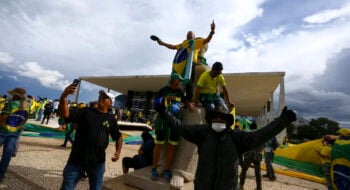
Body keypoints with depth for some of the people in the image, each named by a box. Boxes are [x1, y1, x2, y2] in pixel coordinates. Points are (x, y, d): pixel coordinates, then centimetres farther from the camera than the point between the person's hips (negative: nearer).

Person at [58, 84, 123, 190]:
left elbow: (118, 137, 11)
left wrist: (118, 151, -4)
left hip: (98, 162, 2)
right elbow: (65, 114, -14)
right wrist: (63, 97, -31)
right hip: (77, 159, -1)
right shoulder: (85, 111, -2)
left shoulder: (111, 119, 2)